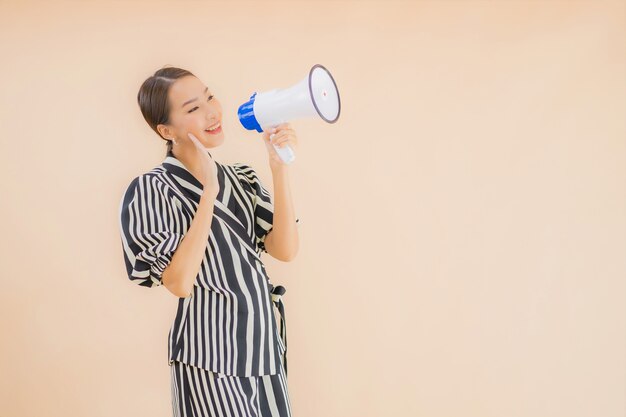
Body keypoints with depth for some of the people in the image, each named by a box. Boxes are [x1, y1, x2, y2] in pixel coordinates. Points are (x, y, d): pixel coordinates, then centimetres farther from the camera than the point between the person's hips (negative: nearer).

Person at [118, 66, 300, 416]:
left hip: (264, 346, 6)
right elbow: (179, 282, -19)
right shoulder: (152, 189, -10)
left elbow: (285, 250, -4)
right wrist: (209, 191, -19)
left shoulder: (242, 178, 7)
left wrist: (280, 169, -13)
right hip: (210, 353, -6)